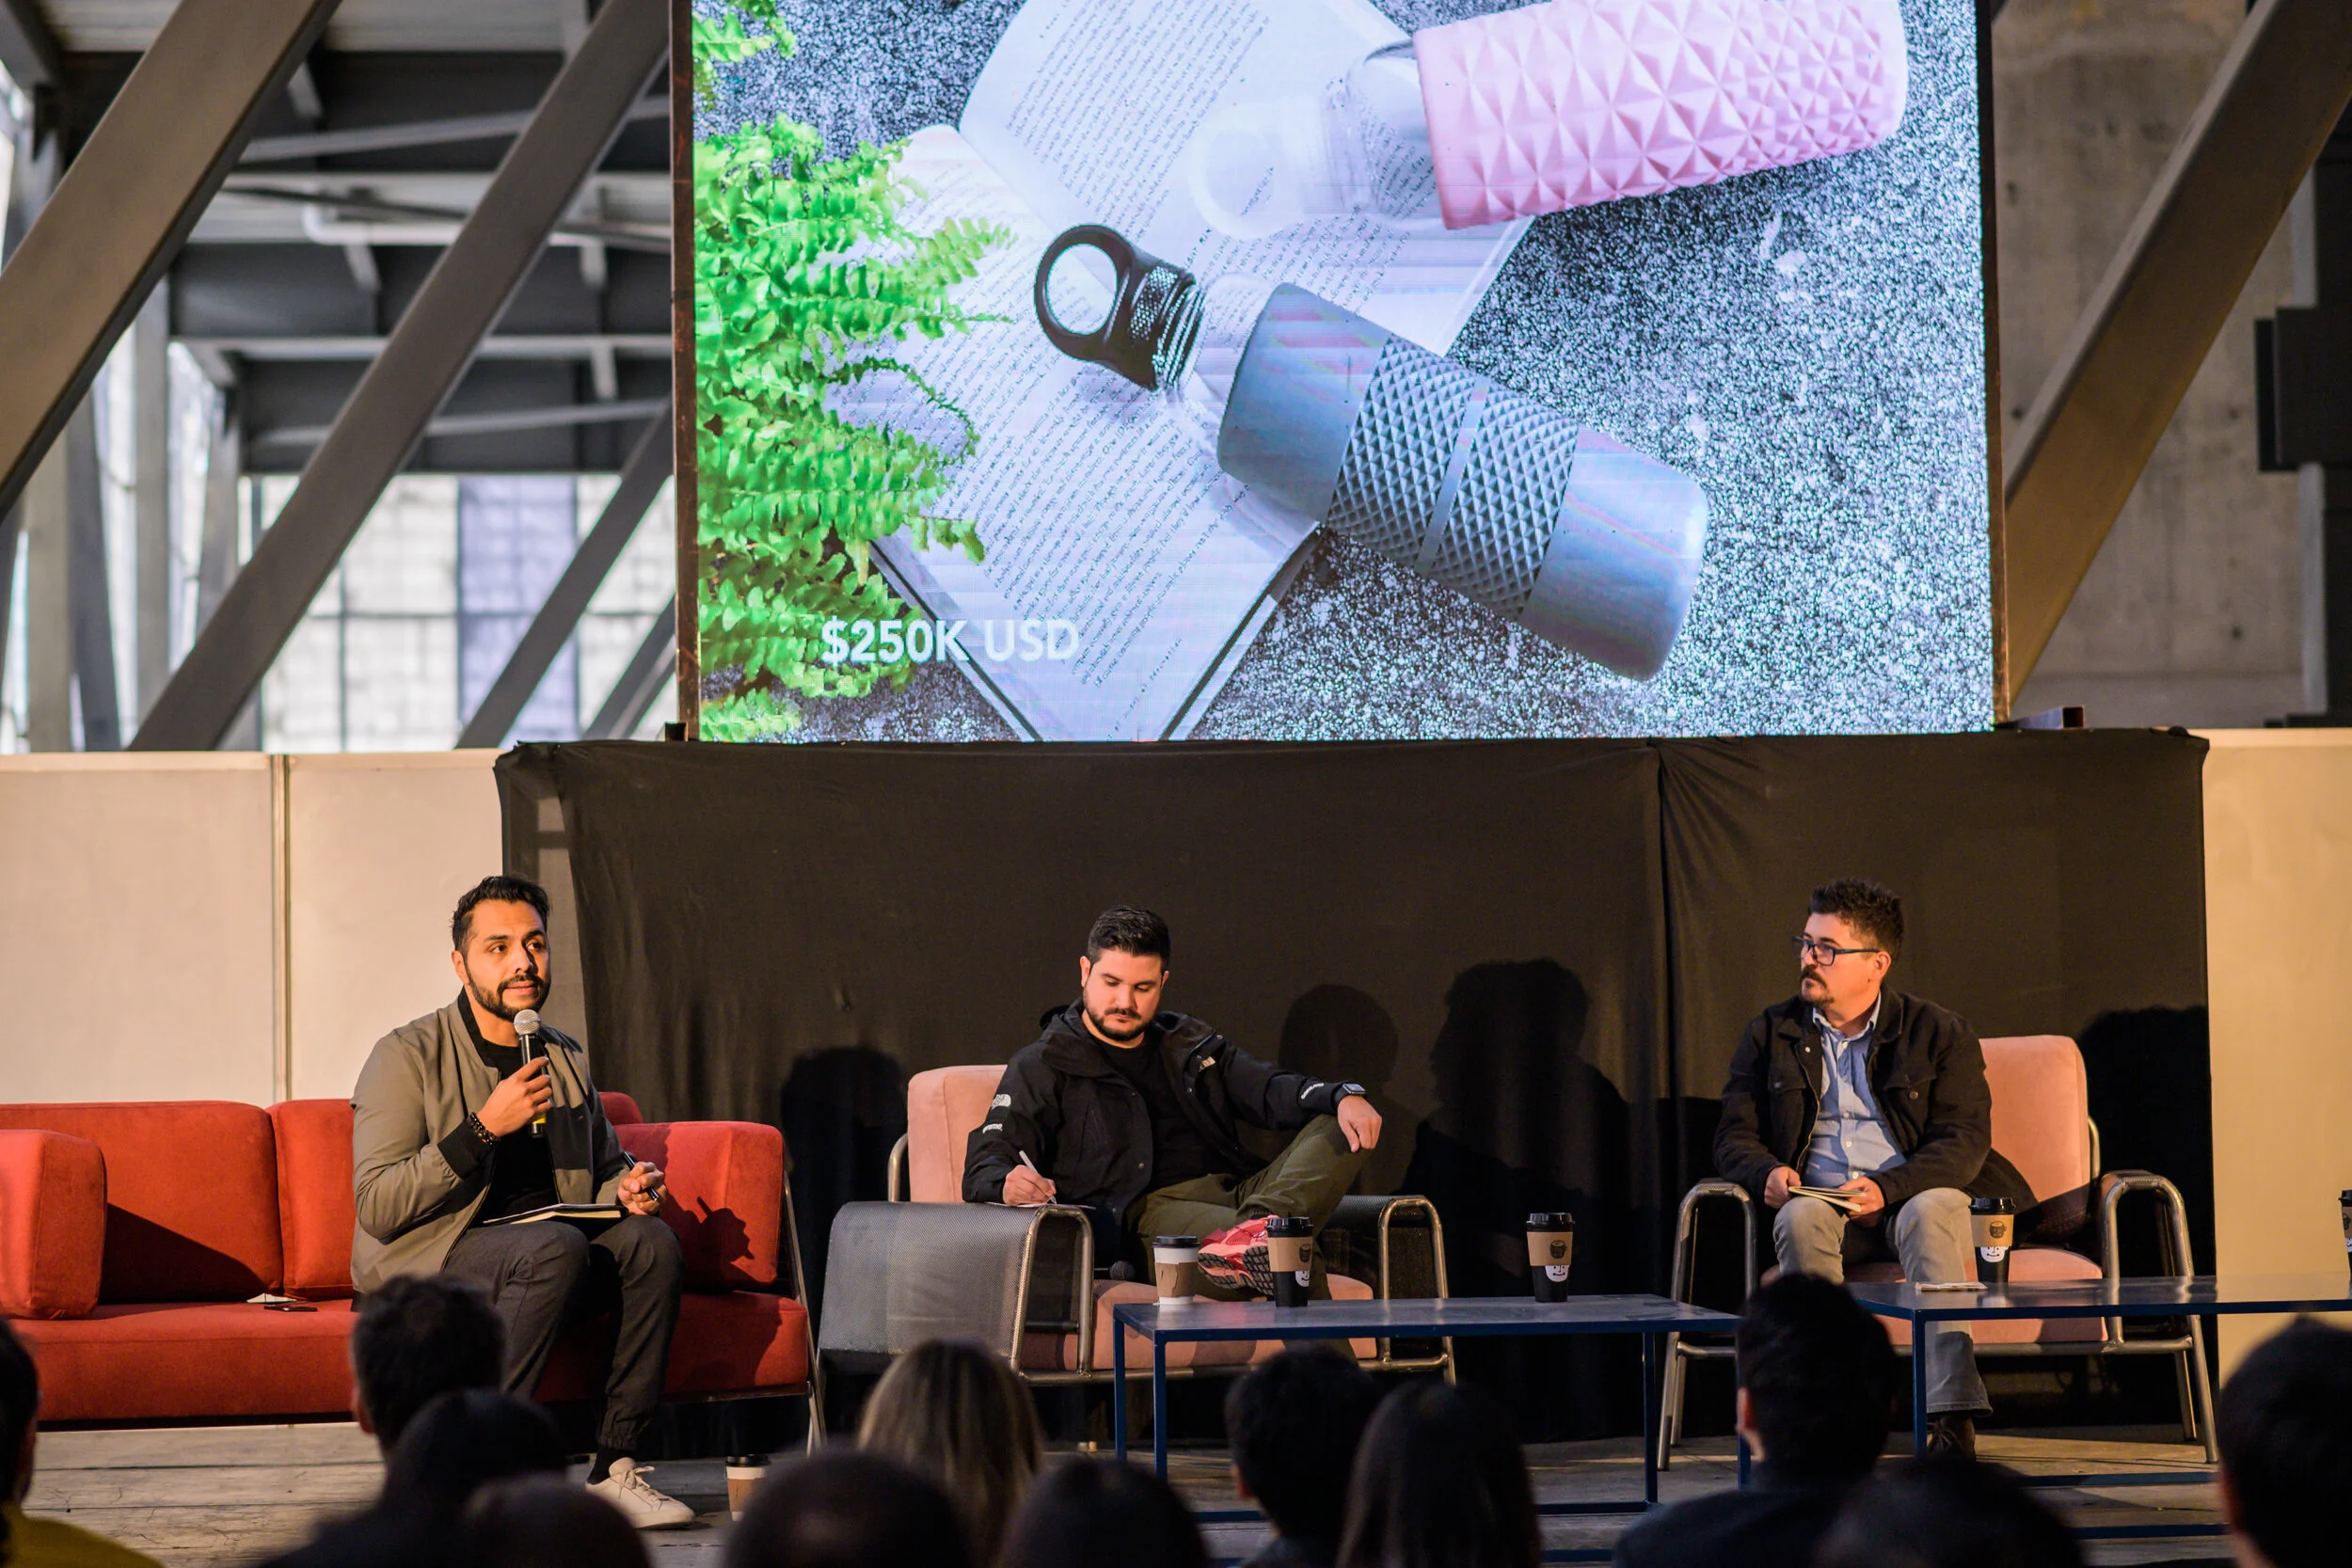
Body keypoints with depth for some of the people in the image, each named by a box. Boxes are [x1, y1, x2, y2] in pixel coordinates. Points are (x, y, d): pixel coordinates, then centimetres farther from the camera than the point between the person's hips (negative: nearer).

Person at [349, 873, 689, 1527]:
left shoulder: (566, 1059, 15)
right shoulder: (408, 1057, -5)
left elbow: (604, 1170, 29)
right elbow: (376, 1208, -15)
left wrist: (629, 1187, 3)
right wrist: (484, 1127, -22)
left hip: (541, 1262, 6)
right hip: (423, 1264, -6)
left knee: (648, 1239, -21)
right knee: (554, 1246, -33)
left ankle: (614, 1469, -19)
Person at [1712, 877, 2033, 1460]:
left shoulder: (1940, 1035, 7)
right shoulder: (1770, 1034, 15)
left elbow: (1964, 1140, -4)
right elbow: (1734, 1137, 12)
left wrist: (1887, 1189, -21)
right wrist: (1768, 1172, -13)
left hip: (1912, 1198, -2)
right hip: (1818, 1201, 2)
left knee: (1933, 1210, -37)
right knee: (1800, 1219, -34)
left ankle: (1952, 1419, -46)